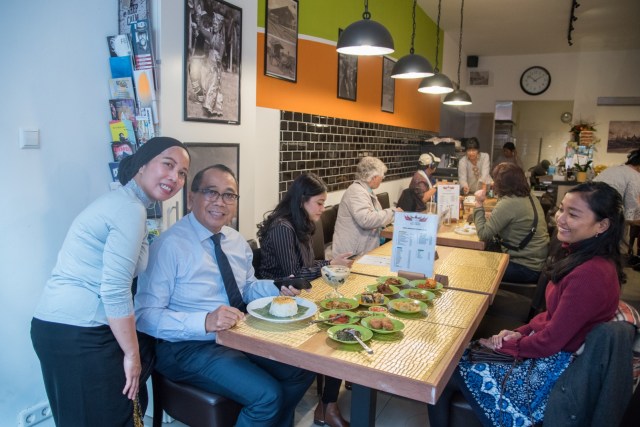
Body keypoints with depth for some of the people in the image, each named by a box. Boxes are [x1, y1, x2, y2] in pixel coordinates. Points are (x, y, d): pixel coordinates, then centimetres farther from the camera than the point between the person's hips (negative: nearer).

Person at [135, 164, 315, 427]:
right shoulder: (169, 245, -18)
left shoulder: (237, 242, 5)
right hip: (189, 346, -7)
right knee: (267, 395, -20)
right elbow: (145, 315, -20)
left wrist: (279, 290, -4)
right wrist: (205, 322, -33)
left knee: (302, 370, 3)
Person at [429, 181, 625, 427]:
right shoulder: (580, 255, 2)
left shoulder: (591, 274, -28)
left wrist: (506, 345, -8)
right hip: (545, 350, 9)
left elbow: (551, 341, -22)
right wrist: (520, 332, -1)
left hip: (552, 368, -9)